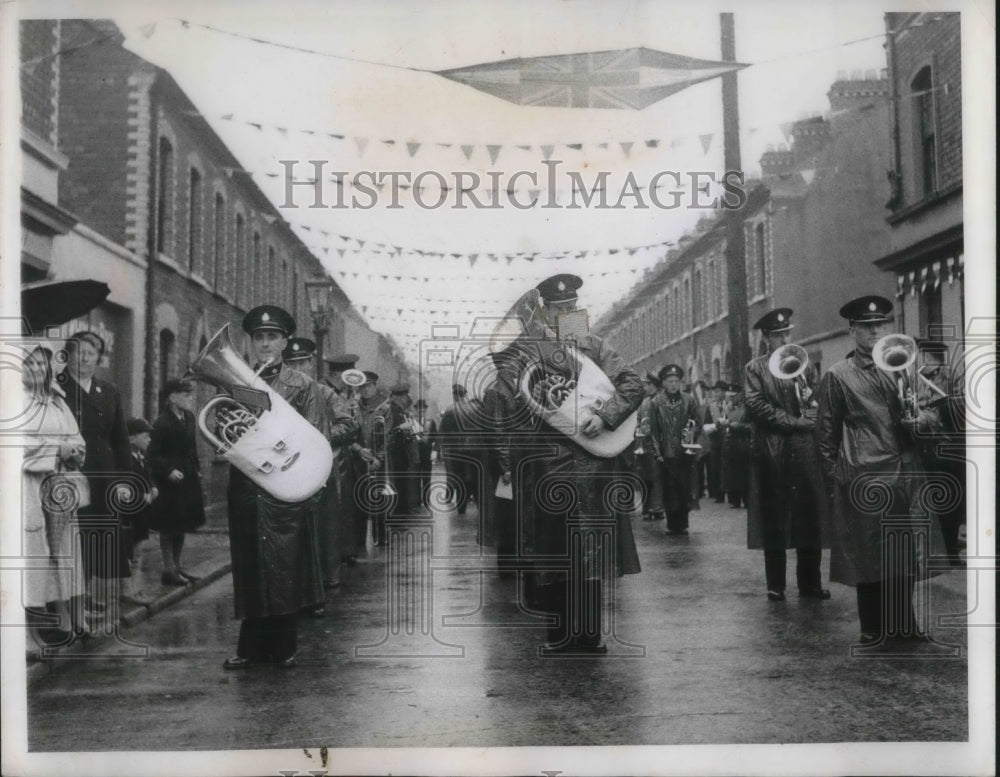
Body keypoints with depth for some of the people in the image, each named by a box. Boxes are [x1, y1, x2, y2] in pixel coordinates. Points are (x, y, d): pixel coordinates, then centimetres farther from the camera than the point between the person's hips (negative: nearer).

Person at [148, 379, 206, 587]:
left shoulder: (188, 417, 5)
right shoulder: (162, 423, -17)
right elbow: (154, 454, -16)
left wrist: (197, 469, 11)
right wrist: (169, 470, -27)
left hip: (188, 479, 8)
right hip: (170, 481, -8)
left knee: (182, 525, 15)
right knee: (169, 528, 2)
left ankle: (177, 566, 25)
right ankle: (169, 570, 11)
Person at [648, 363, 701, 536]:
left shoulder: (689, 400, 6)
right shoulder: (656, 402, 3)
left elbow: (698, 424, 9)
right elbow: (653, 430, 2)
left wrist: (692, 434, -11)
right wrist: (657, 452, -4)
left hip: (685, 453, 1)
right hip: (666, 455, -1)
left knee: (685, 489, 1)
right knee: (669, 491, 2)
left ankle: (682, 524, 12)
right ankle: (672, 524, 10)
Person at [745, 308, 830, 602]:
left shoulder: (805, 365, 16)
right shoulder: (756, 368, 4)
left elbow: (818, 404, 11)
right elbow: (758, 406, -8)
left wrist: (808, 420, -9)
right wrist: (795, 421, -9)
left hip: (805, 449, 3)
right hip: (772, 452, -3)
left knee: (811, 518, 4)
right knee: (774, 520, 1)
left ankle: (810, 583, 13)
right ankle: (775, 586, 9)